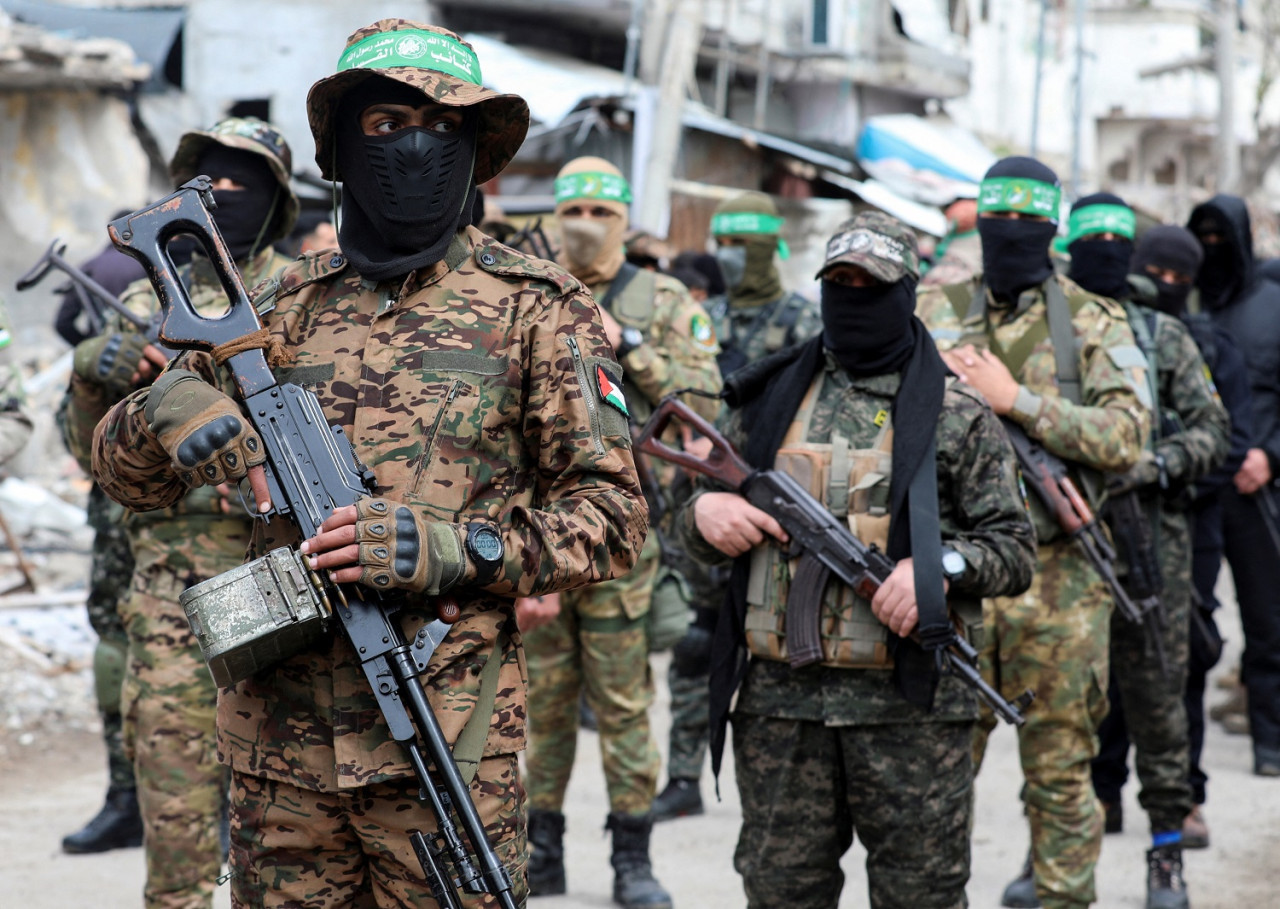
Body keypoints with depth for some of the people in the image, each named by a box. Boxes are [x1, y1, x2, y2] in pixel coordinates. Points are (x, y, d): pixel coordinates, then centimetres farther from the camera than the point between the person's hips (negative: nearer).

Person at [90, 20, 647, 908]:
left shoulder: (537, 308, 0)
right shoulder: (289, 303, 10)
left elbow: (612, 516, -2)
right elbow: (126, 472, 14)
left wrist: (445, 546, -17)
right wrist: (169, 407, -10)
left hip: (445, 748, -3)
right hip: (278, 743, 4)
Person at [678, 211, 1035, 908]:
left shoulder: (957, 417, 3)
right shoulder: (770, 401, 13)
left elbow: (1014, 549, 2)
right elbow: (711, 532, 20)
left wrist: (942, 567, -17)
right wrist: (704, 512, -4)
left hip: (910, 712, -3)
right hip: (780, 704, 3)